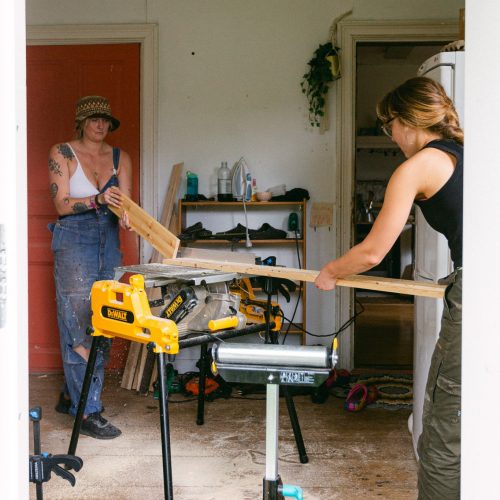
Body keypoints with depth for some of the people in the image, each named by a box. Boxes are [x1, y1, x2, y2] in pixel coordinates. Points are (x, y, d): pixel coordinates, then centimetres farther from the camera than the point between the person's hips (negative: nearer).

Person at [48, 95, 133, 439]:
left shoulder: (120, 158, 10)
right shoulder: (62, 154, -1)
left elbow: (125, 202, 2)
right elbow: (62, 204, -8)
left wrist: (125, 215, -22)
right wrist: (99, 199, -24)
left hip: (108, 242, 5)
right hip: (74, 240, -5)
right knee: (79, 324, -9)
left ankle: (71, 396, 21)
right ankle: (88, 412, -6)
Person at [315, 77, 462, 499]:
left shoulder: (417, 167, -2)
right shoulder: (463, 151, 18)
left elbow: (371, 253, 1)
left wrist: (330, 274, 18)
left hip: (471, 297, -8)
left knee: (445, 442, 1)